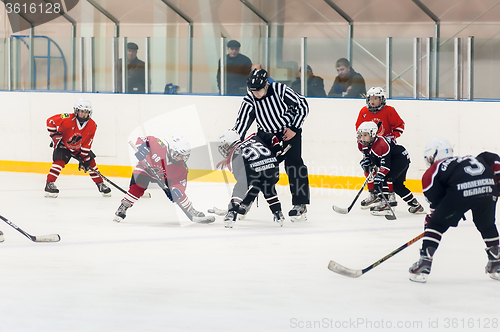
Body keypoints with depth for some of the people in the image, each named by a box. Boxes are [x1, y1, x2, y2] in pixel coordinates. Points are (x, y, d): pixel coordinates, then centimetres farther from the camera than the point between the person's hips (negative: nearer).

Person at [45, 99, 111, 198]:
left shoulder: (92, 126, -16)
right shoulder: (68, 119, -30)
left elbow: (87, 145, -11)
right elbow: (50, 121, -22)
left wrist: (84, 160, -14)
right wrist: (55, 136, -23)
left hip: (78, 148, 4)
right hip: (63, 145, -4)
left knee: (90, 162, 2)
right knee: (59, 161, -26)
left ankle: (100, 184, 17)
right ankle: (49, 184, -24)